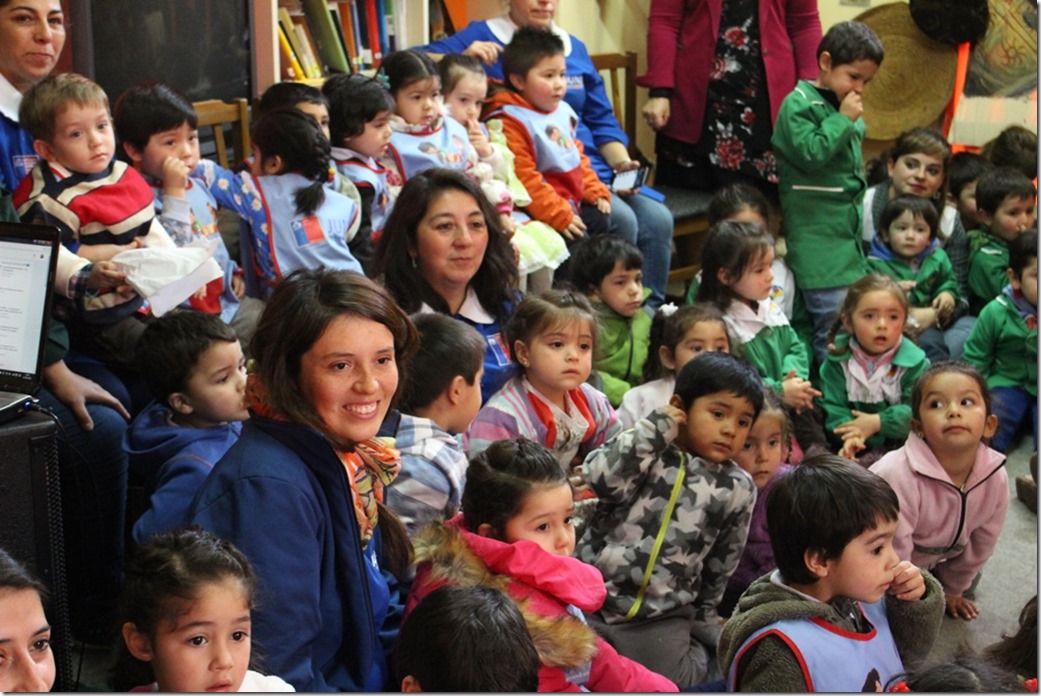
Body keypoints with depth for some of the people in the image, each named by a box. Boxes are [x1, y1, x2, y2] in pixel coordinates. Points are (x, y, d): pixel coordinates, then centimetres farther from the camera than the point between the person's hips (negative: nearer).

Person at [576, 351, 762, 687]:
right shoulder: (647, 451, -3)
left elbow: (721, 565, 12)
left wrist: (703, 618, 17)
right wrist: (653, 428, -18)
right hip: (592, 596, -1)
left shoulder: (737, 489, 3)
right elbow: (602, 478, -23)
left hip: (664, 617, 1)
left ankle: (700, 646, 24)